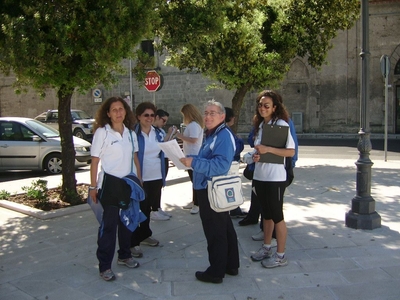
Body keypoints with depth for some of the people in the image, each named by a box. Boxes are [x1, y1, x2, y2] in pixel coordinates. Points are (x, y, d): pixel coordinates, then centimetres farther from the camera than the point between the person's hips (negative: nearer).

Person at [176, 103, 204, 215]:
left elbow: (193, 139, -26)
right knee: (194, 180, 17)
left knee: (195, 180, -7)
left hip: (193, 156, -11)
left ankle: (197, 204, -3)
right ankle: (194, 201, 27)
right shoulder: (194, 124, 17)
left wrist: (180, 136, -17)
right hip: (193, 155, 11)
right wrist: (182, 136, 11)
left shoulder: (193, 125, -16)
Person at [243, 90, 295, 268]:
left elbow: (291, 152, -16)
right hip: (260, 176, 7)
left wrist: (268, 149, -25)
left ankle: (280, 256, 14)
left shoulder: (281, 124, -11)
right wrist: (254, 156, -4)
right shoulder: (260, 125, 11)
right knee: (266, 214, 18)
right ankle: (266, 248, 33)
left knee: (277, 216, 2)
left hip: (275, 178, -7)